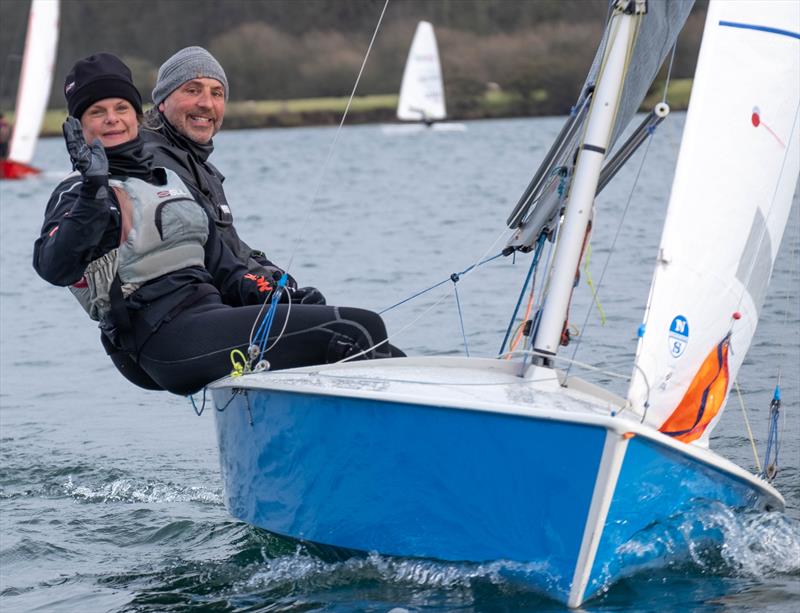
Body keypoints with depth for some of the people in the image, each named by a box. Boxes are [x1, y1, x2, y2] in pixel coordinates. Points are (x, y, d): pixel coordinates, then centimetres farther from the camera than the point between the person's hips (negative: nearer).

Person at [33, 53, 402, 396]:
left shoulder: (170, 181, 26)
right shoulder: (77, 195, 1)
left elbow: (219, 262, 25)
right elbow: (54, 267, -19)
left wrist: (272, 295, 6)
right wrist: (93, 191, -28)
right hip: (171, 340, -9)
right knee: (357, 331, -20)